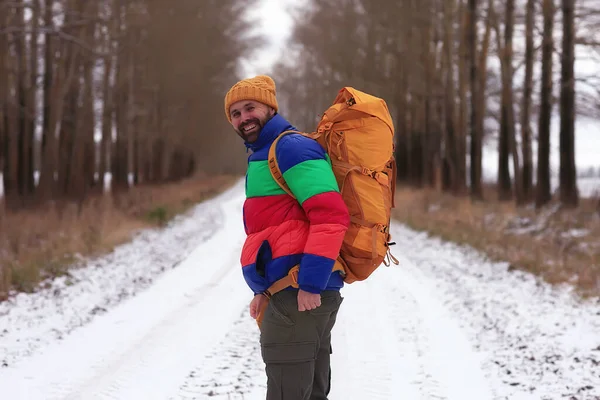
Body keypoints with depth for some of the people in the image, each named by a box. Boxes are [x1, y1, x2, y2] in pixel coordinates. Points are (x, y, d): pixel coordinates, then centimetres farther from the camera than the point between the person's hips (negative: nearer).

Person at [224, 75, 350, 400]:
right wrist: (264, 290, 24)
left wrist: (310, 284, -25)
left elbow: (331, 216, -20)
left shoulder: (291, 148, -9)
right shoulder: (262, 156, 24)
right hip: (292, 291, 11)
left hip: (299, 294, -11)